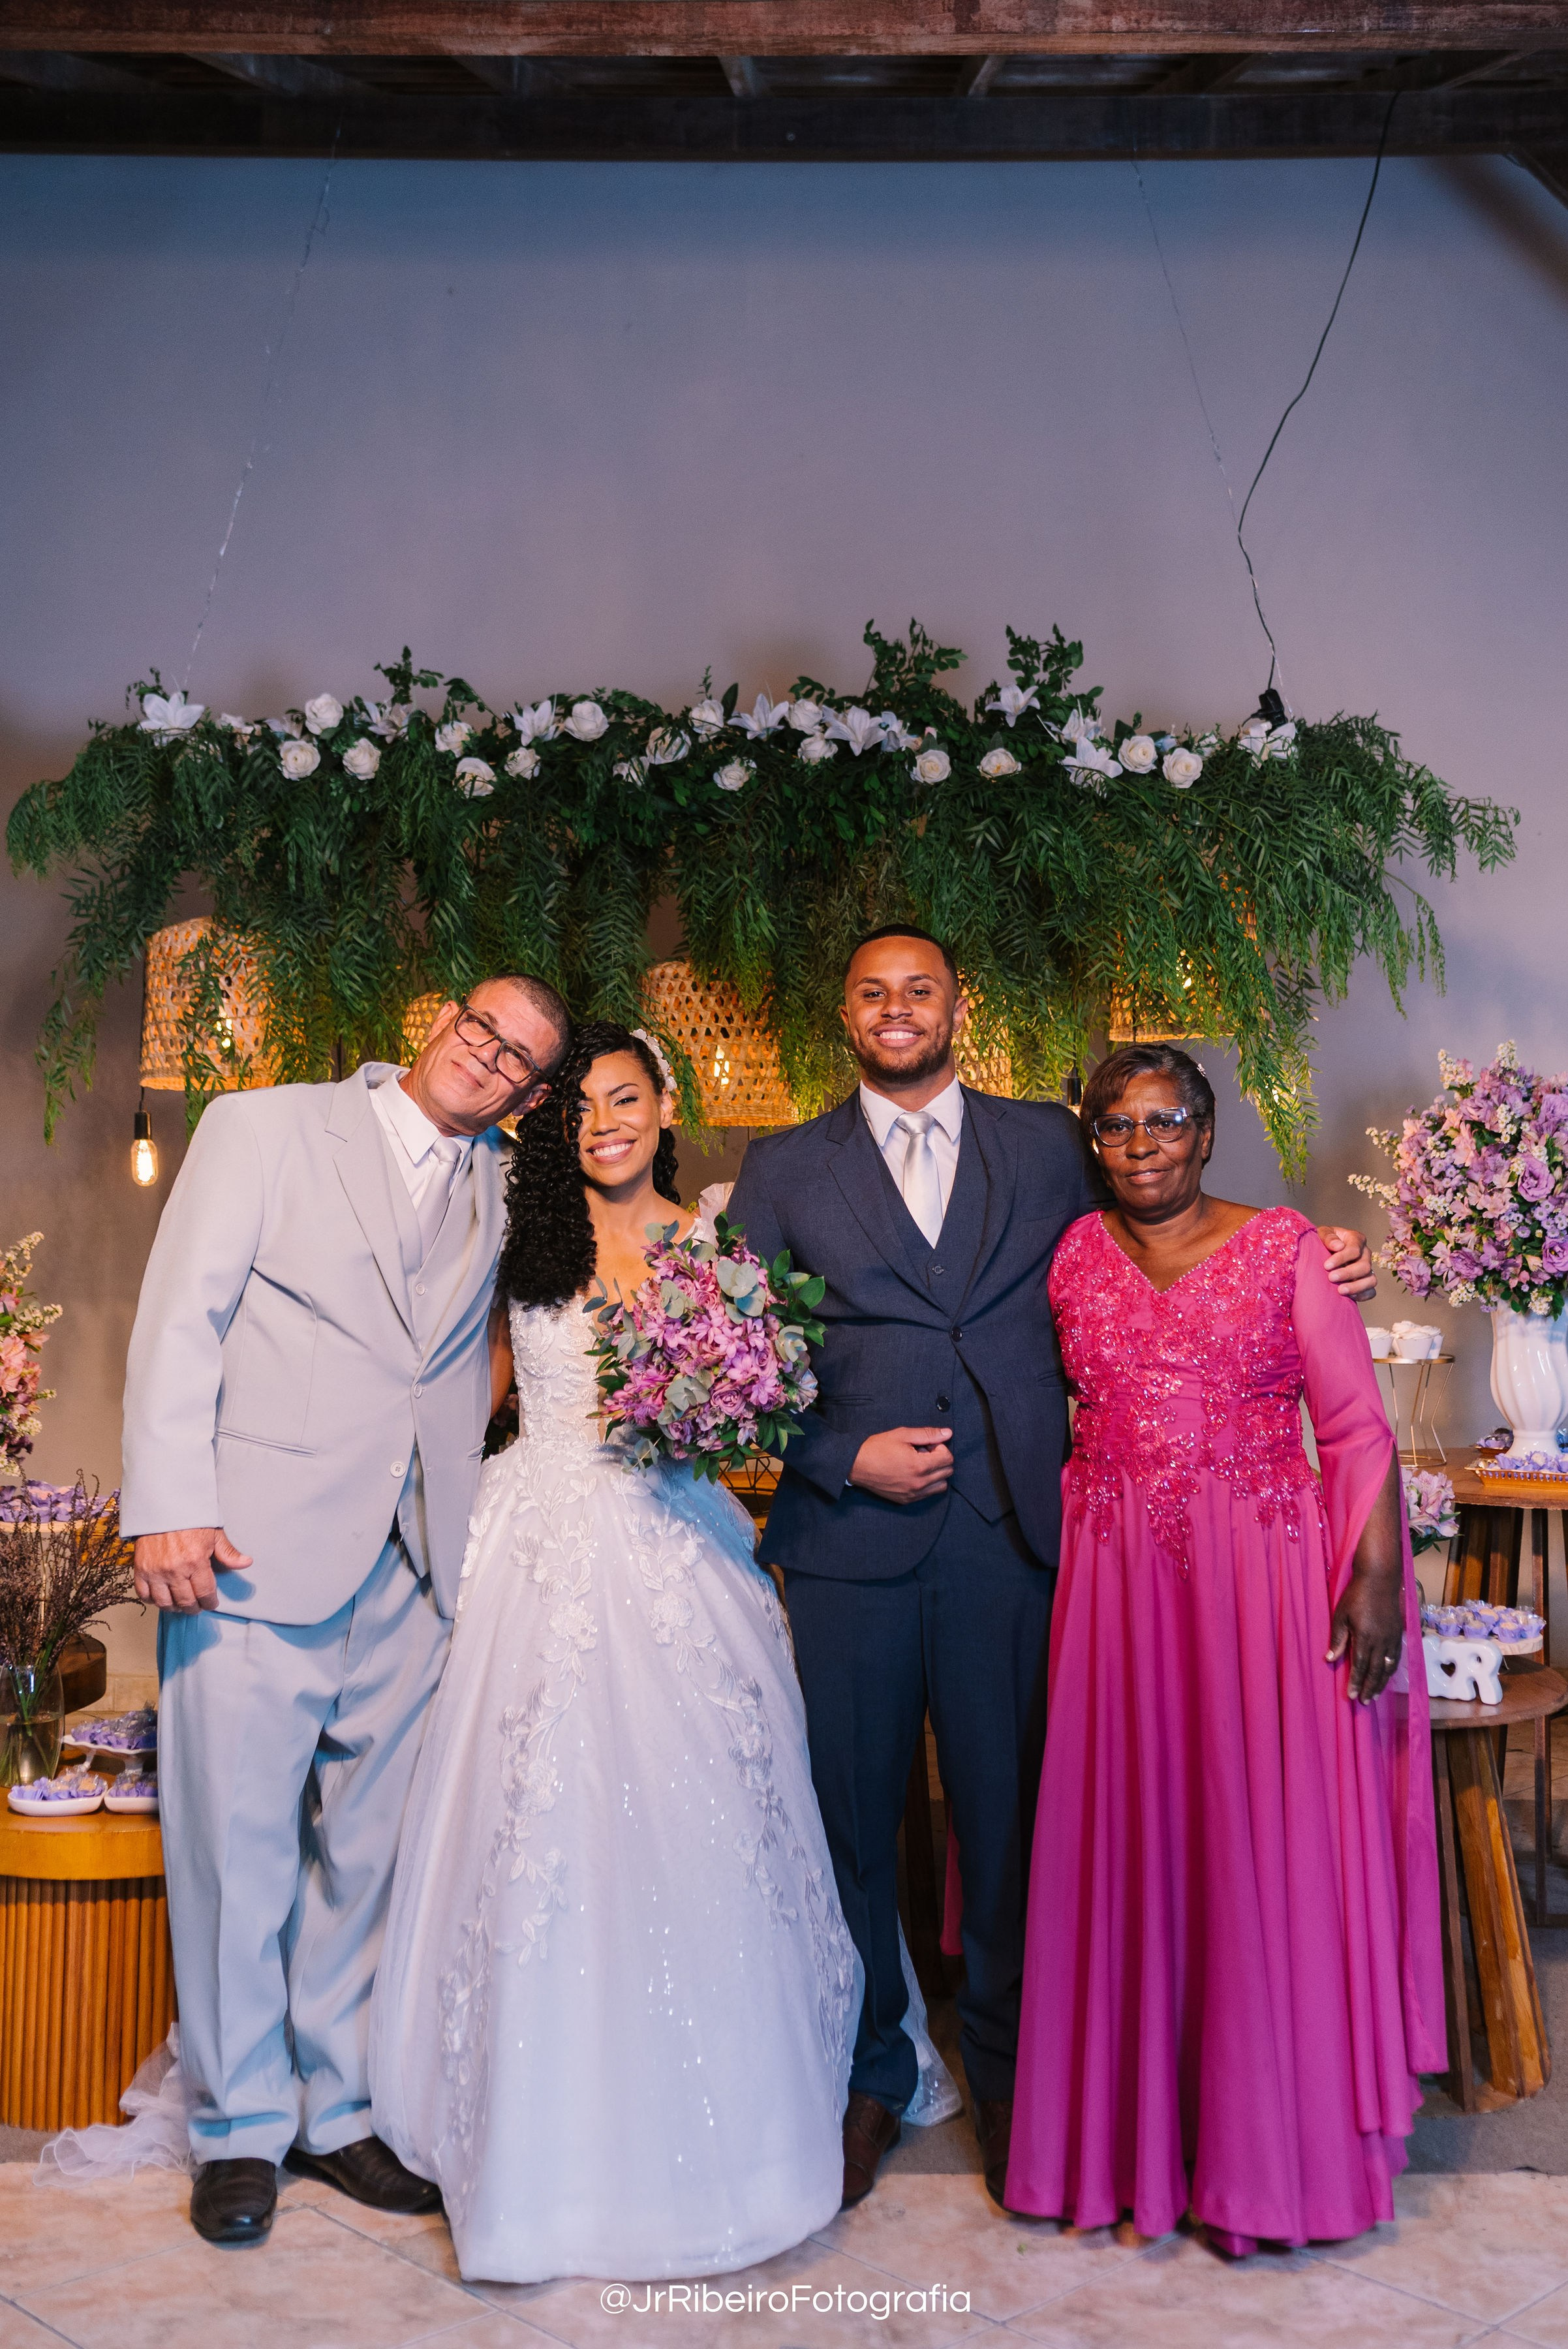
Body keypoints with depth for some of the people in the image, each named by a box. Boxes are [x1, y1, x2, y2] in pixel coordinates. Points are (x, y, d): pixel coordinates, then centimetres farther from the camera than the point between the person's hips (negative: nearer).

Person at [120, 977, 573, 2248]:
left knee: (367, 1848, 11)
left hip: (414, 1571, 4)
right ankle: (241, 2126, 20)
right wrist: (172, 1507, -12)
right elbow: (181, 1319, -3)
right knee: (239, 1843, 2)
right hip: (255, 1554, -4)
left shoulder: (501, 1192, 15)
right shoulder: (264, 1128, 3)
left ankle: (339, 2109, 26)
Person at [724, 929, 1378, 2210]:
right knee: (851, 1817, 9)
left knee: (1010, 1816, 8)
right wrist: (843, 1456, -8)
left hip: (1010, 1537, 0)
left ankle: (1009, 2077, 30)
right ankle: (867, 2078, 30)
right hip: (851, 1540, 0)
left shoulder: (1048, 1144, 10)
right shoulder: (782, 1171, 8)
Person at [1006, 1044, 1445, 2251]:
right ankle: (1133, 2137, 23)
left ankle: (1265, 2150, 21)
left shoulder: (1286, 1247, 0)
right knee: (1125, 1842, 7)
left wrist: (1377, 1579, -12)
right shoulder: (1072, 1259, 8)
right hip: (1116, 1582, 2)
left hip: (1263, 1576, -2)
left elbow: (1358, 1428, -3)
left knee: (1262, 1839, 4)